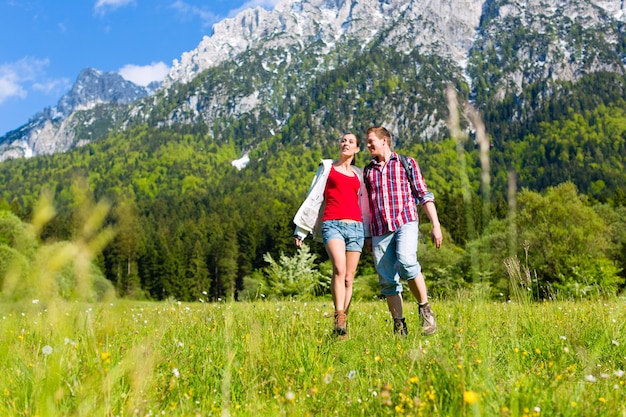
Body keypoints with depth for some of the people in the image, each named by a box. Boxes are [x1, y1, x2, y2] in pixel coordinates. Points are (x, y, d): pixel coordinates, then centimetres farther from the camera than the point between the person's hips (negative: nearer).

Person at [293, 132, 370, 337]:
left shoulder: (359, 174, 21)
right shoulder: (327, 167, 15)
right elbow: (314, 197, 13)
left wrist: (369, 234, 18)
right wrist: (301, 230, 9)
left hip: (355, 227, 3)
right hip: (332, 224, -3)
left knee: (349, 278, 0)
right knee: (339, 269, -26)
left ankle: (343, 323, 7)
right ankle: (339, 317, -27)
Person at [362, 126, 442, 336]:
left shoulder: (407, 163, 9)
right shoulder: (368, 170, 19)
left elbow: (424, 195, 6)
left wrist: (436, 225, -3)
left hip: (405, 223, -4)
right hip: (380, 230, 4)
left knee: (406, 262, -29)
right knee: (387, 280, 0)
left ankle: (425, 308, -12)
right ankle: (399, 326, 10)